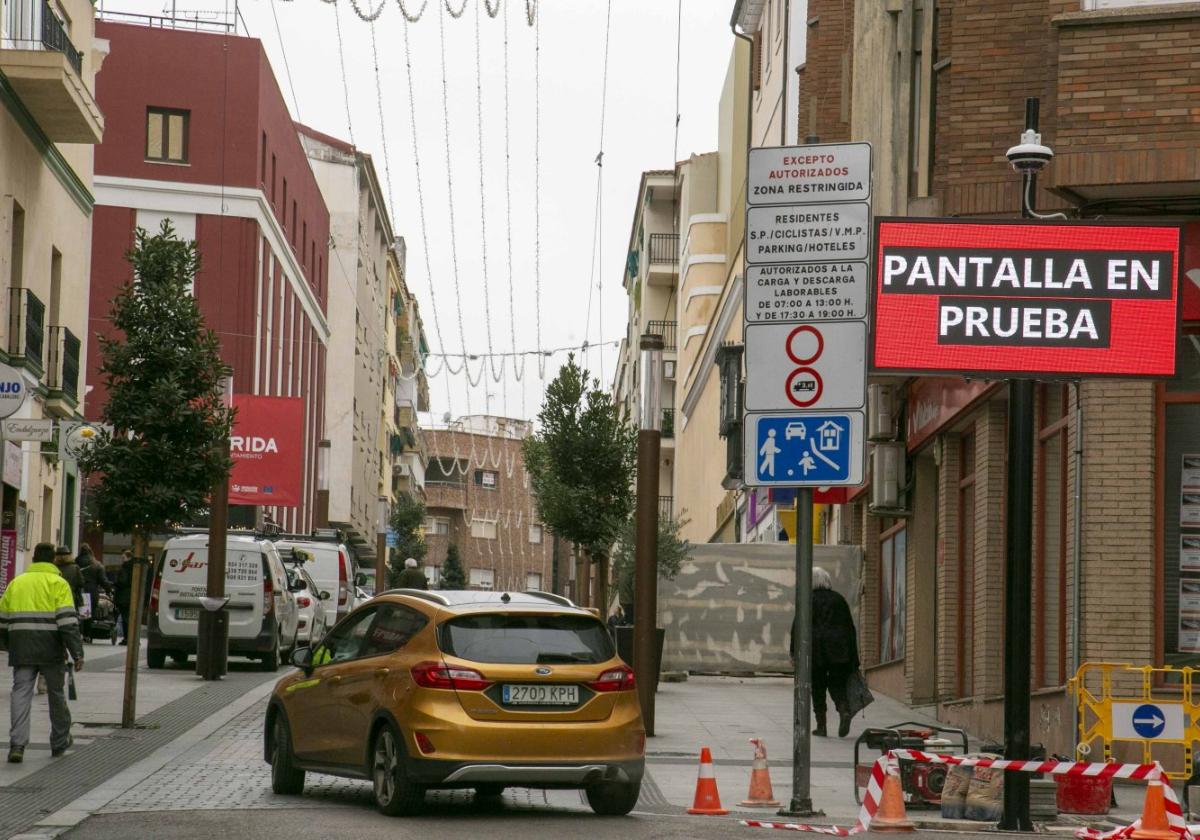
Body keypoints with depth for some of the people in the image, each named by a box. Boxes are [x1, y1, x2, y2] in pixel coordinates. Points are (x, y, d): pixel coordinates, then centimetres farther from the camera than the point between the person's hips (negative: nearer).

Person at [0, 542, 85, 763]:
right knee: (57, 694, 13)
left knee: (21, 694, 0)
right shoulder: (58, 583, -1)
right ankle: (60, 742, 25)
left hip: (21, 651, 3)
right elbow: (68, 621, -11)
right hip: (50, 650, -2)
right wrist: (77, 653, -11)